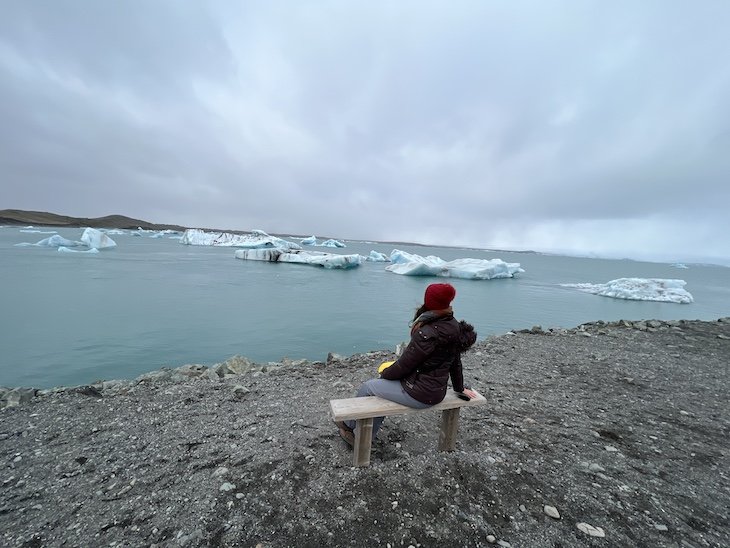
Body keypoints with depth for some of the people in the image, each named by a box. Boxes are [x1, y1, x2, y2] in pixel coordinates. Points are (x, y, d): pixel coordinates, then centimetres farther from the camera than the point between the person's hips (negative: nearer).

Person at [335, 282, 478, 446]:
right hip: (437, 392, 9)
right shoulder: (454, 326, -3)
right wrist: (460, 388, 23)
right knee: (381, 388, 23)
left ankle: (349, 424, 36)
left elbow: (404, 364, -19)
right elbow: (455, 361, 9)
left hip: (418, 394, -9)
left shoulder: (428, 333, -28)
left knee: (367, 387, 9)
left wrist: (385, 373, 1)